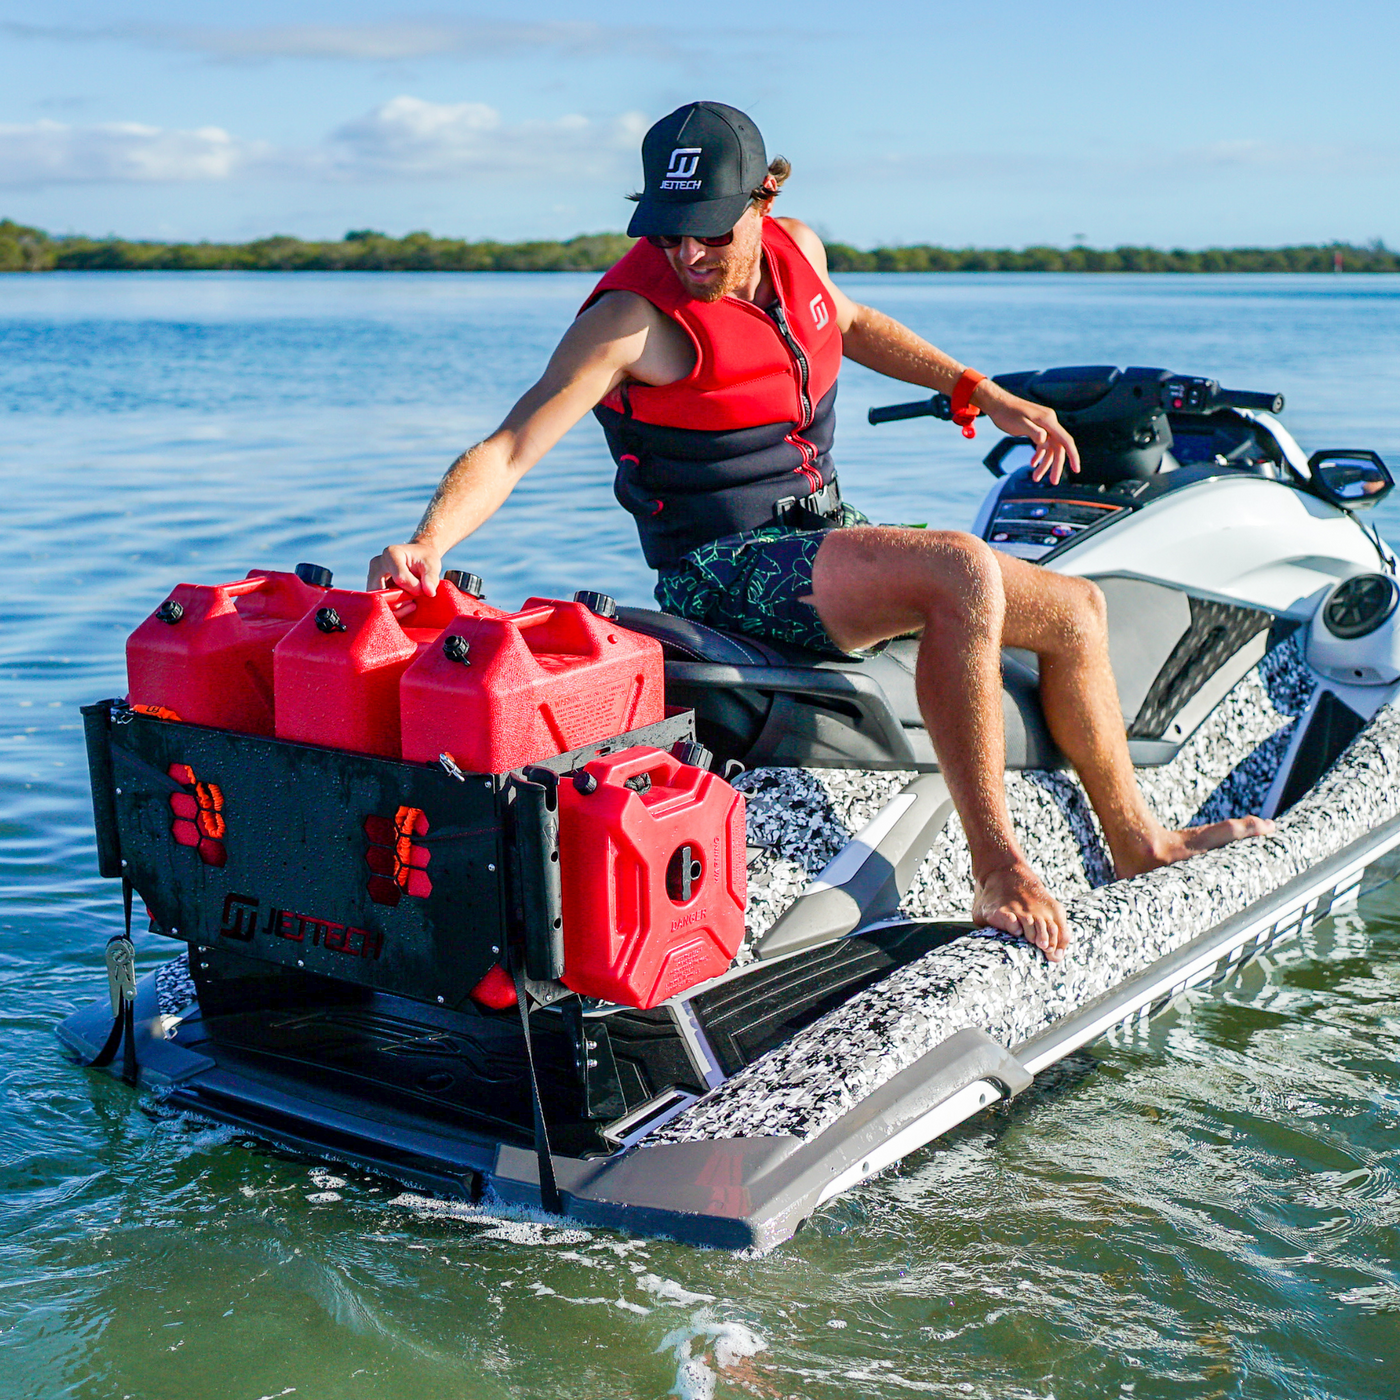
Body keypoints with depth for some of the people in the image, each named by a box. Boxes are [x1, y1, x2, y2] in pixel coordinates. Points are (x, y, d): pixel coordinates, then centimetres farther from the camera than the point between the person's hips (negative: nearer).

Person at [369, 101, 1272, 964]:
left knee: (1075, 610, 10)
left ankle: (1138, 845, 26)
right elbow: (507, 451, -26)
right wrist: (428, 543, -44)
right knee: (965, 573, -32)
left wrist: (985, 396, 22)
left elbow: (850, 322, 25)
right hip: (728, 572, -8)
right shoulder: (633, 317, -19)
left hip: (830, 536, 8)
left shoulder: (797, 249, 2)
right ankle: (999, 874, -24)